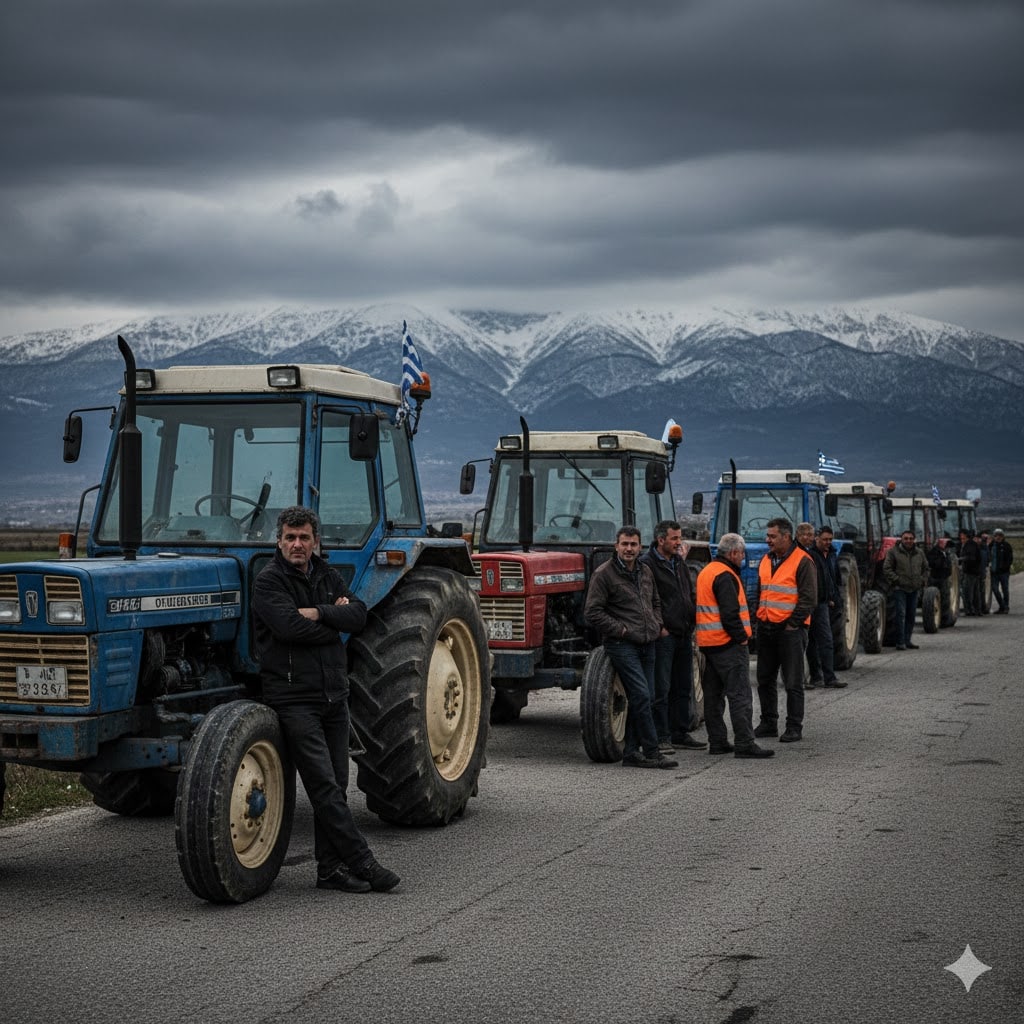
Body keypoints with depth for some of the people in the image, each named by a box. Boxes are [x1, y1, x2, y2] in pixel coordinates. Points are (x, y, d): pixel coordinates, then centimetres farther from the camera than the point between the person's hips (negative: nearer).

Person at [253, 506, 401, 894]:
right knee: (325, 786, -9)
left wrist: (318, 613, -15)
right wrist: (333, 619, -5)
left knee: (335, 786, 7)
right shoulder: (269, 581, -6)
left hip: (333, 694, 7)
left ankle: (331, 868, 13)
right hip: (294, 698, -6)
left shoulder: (327, 575, 13)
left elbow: (358, 615, 0)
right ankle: (362, 864, -6)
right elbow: (290, 626, -21)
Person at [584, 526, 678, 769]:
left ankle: (631, 752, 14)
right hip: (622, 644, -7)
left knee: (643, 698, 7)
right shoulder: (604, 574, -8)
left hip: (646, 644, 7)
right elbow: (592, 612, -11)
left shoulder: (645, 571, 14)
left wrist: (657, 625, 12)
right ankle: (651, 752, -7)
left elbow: (656, 601, 30)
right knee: (641, 696, -13)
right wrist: (621, 629, -13)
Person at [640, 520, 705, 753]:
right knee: (661, 689, -6)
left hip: (684, 635, 8)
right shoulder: (647, 563, -11)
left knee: (683, 688, 12)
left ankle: (680, 734, 21)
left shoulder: (679, 563, 15)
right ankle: (660, 738, -1)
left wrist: (691, 624, 14)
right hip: (663, 636, -8)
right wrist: (658, 627, -16)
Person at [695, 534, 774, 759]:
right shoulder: (725, 575, -15)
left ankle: (717, 742, 16)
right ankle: (744, 743, -11)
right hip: (728, 644, -10)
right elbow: (730, 613, -22)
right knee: (740, 694, -9)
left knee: (714, 694, 12)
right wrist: (742, 637, -13)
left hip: (708, 643, 10)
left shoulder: (706, 572, 16)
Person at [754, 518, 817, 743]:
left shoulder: (802, 561, -10)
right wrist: (759, 617, 13)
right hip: (766, 629, 8)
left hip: (790, 630, -7)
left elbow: (809, 598, -12)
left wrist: (793, 623, -14)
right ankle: (768, 723, 22)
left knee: (793, 682, -1)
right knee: (765, 679, 12)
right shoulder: (766, 561, 13)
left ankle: (794, 727, 5)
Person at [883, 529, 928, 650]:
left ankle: (907, 640, 17)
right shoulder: (893, 552, -4)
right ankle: (900, 642, -10)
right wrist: (896, 580, -14)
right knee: (901, 614, -11)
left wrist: (922, 580, 9)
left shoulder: (919, 553, 12)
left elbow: (925, 568, 23)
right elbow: (887, 569, -6)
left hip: (914, 589, 5)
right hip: (899, 588, -5)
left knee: (911, 615, 8)